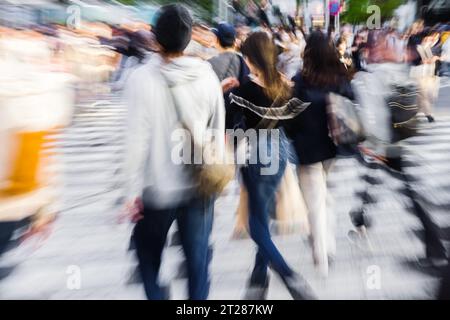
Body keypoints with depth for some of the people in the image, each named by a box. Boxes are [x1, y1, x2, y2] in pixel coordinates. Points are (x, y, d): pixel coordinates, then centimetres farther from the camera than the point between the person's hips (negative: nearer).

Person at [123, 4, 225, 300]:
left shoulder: (142, 78, -14)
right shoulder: (207, 75, -6)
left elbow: (138, 139, -14)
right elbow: (218, 132, 1)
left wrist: (133, 190, -6)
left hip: (157, 186, -2)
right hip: (200, 186, 2)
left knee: (148, 253, 21)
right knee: (198, 258, 14)